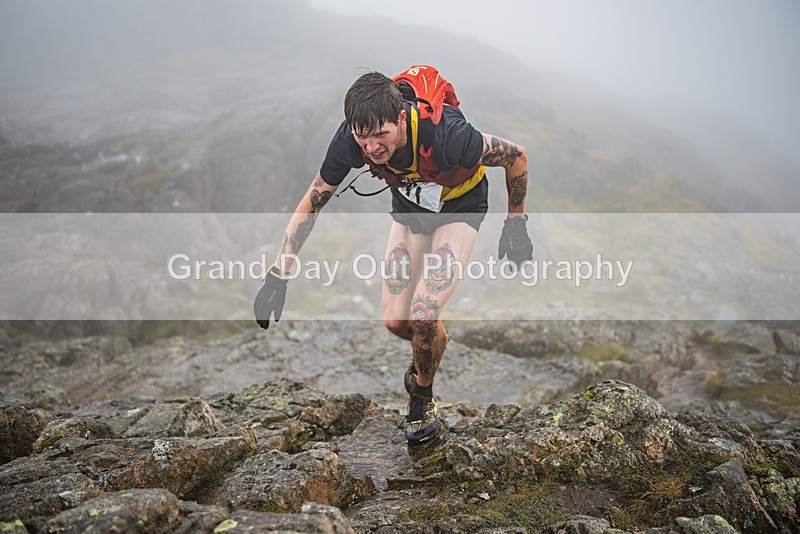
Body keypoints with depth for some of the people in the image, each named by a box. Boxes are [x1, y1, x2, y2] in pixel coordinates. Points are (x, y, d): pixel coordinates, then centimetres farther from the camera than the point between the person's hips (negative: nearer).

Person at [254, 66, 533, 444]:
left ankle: (422, 398, 10)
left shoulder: (444, 134, -40)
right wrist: (277, 277, -18)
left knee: (422, 316, -18)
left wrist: (516, 224, -13)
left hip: (459, 207, -4)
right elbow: (311, 204, -16)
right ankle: (432, 346, 32)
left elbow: (517, 155, -22)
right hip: (409, 206, 4)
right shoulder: (351, 139, -29)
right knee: (395, 320, -4)